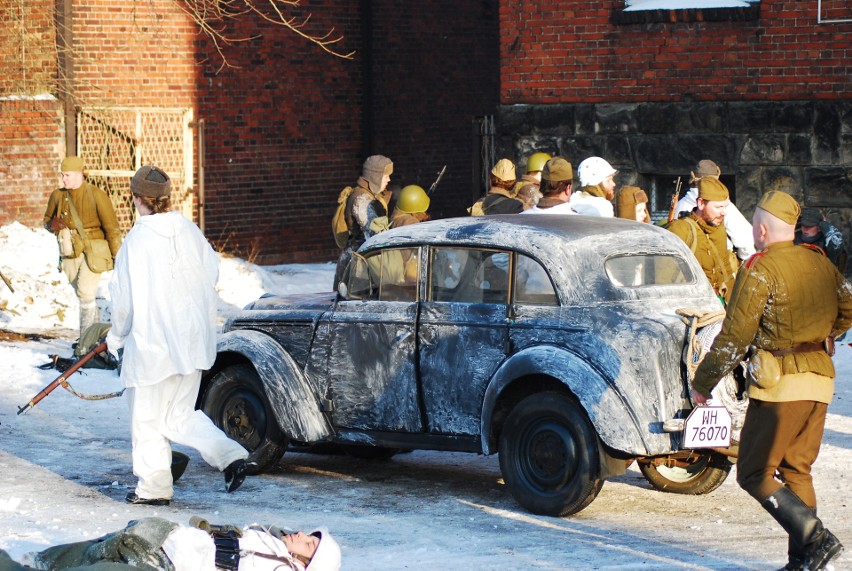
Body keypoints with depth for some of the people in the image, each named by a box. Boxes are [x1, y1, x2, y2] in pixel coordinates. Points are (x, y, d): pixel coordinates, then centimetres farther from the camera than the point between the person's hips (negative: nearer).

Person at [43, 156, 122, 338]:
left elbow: (111, 227, -9)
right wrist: (52, 225, -8)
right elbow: (47, 219, 18)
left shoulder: (96, 195, -12)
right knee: (83, 295, 14)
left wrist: (118, 256, -11)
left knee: (85, 293, -17)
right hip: (70, 253, 6)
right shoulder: (58, 196, 3)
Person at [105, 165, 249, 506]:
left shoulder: (136, 242, -15)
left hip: (152, 342, -6)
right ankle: (229, 455, 0)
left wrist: (116, 337, 6)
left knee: (147, 418, 10)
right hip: (194, 343, 6)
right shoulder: (191, 233, 1)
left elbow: (125, 300, -10)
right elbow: (211, 276, 12)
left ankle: (154, 487, 18)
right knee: (180, 414, 18)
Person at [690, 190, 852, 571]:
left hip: (780, 383, -7)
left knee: (755, 473, 0)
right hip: (820, 380, 7)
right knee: (796, 470, 15)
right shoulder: (819, 262, 9)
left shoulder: (760, 269, -10)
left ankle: (815, 538, -14)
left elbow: (734, 336, -11)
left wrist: (702, 383, -2)